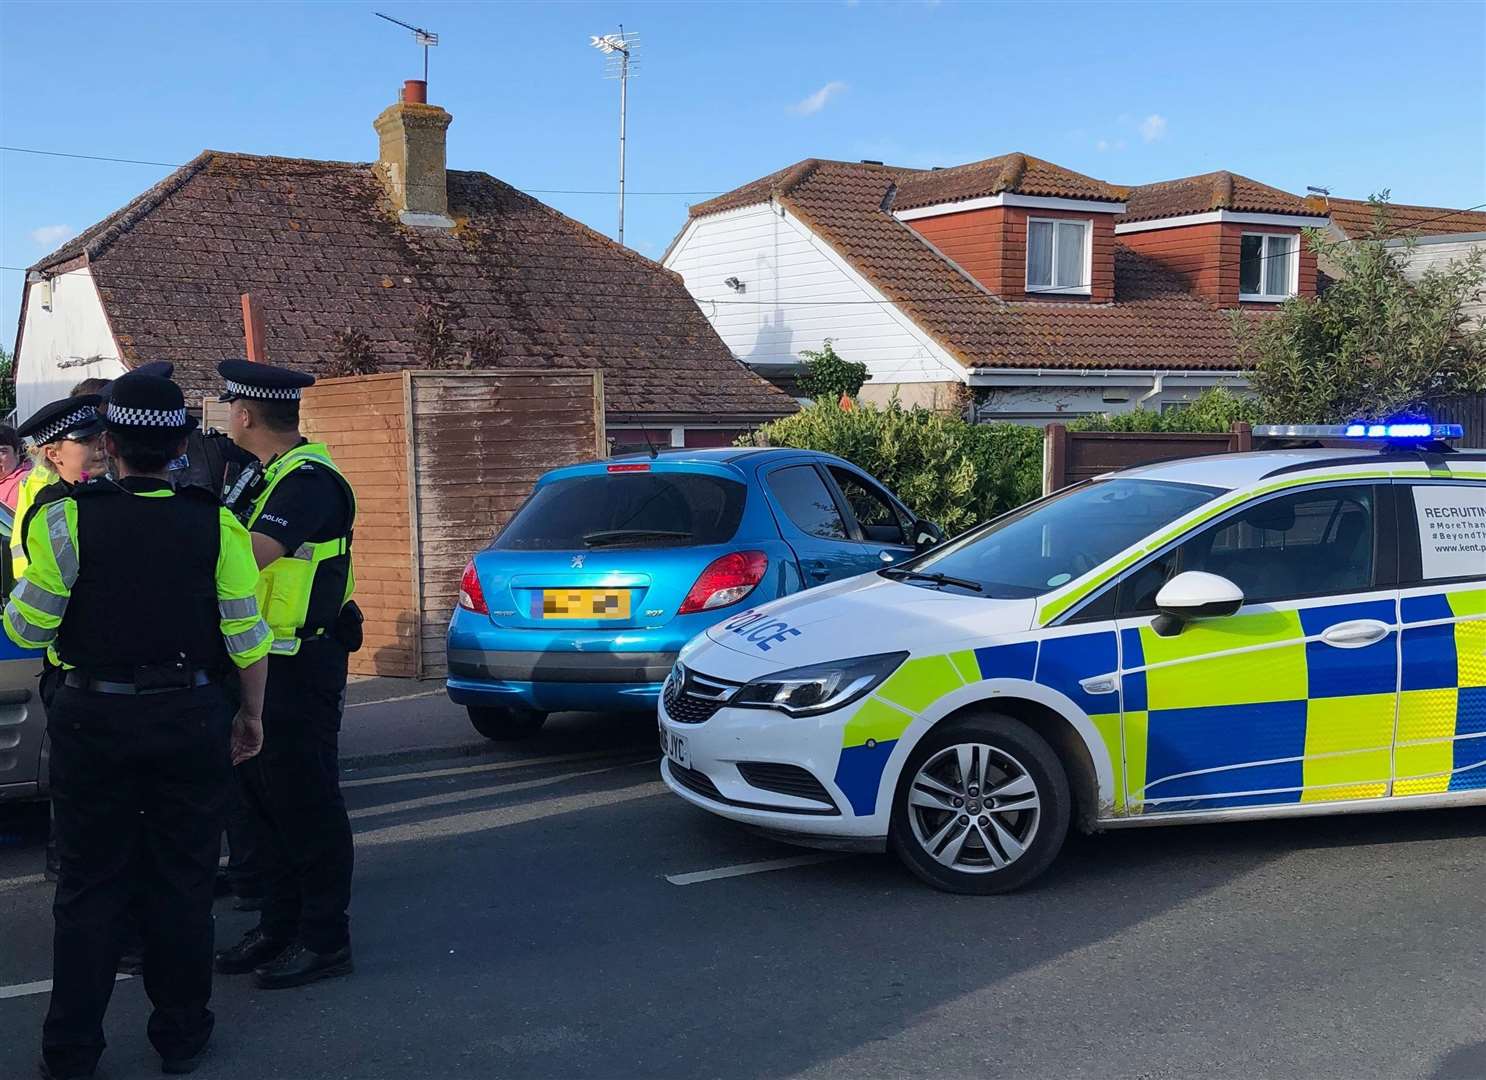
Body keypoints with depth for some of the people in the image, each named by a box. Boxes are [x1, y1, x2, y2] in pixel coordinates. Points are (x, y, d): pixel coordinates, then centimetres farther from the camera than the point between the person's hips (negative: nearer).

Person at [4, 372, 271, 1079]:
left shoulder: (68, 518, -10)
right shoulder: (214, 523, -6)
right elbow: (247, 635, -4)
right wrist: (251, 715, 9)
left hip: (94, 720, -1)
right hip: (190, 719, 1)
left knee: (89, 886, 11)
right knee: (182, 881, 12)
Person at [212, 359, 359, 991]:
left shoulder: (308, 478, -18)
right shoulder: (271, 474, 15)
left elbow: (250, 557, -31)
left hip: (302, 665, -10)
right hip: (266, 660, 10)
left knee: (306, 801, -2)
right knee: (266, 796, 16)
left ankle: (324, 938, 9)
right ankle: (279, 926, 27)